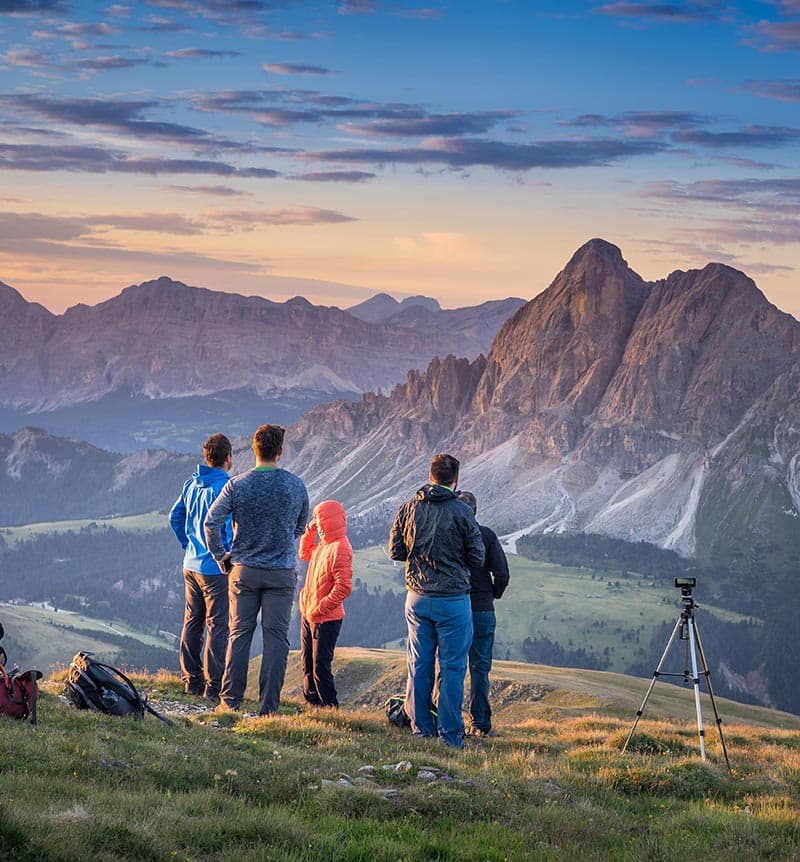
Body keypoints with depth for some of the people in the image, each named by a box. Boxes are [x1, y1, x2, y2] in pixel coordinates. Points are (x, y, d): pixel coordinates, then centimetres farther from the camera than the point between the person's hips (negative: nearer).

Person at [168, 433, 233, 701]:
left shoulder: (191, 483, 7)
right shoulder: (223, 486, -16)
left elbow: (175, 516, 15)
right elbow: (224, 526, -20)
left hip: (191, 565, 8)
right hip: (215, 568, -7)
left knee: (192, 622, 14)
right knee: (217, 626, -2)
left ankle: (191, 679, 20)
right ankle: (213, 685, -1)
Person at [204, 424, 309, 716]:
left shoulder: (238, 485, -7)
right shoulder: (296, 485, -3)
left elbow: (211, 522, -10)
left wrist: (221, 557, 3)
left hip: (244, 571, 0)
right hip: (282, 572, 0)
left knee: (240, 634, 9)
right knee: (276, 637, 3)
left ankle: (230, 699, 10)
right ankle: (269, 705, 2)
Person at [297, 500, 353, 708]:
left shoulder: (340, 549, -20)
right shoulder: (323, 544, 9)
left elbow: (343, 587, -25)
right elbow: (305, 554, 30)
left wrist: (320, 609, -23)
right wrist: (310, 531, 14)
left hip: (326, 619, -10)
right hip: (309, 614, 10)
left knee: (320, 665, -5)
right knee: (308, 662, 17)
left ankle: (329, 705, 3)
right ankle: (312, 700, 28)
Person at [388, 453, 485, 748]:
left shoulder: (409, 509, 0)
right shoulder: (462, 512, -11)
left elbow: (395, 551, 5)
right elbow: (477, 557, -6)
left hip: (417, 598, 4)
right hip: (453, 599, -4)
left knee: (419, 665, 12)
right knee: (452, 667, 2)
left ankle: (421, 727, 15)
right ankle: (449, 732, 2)